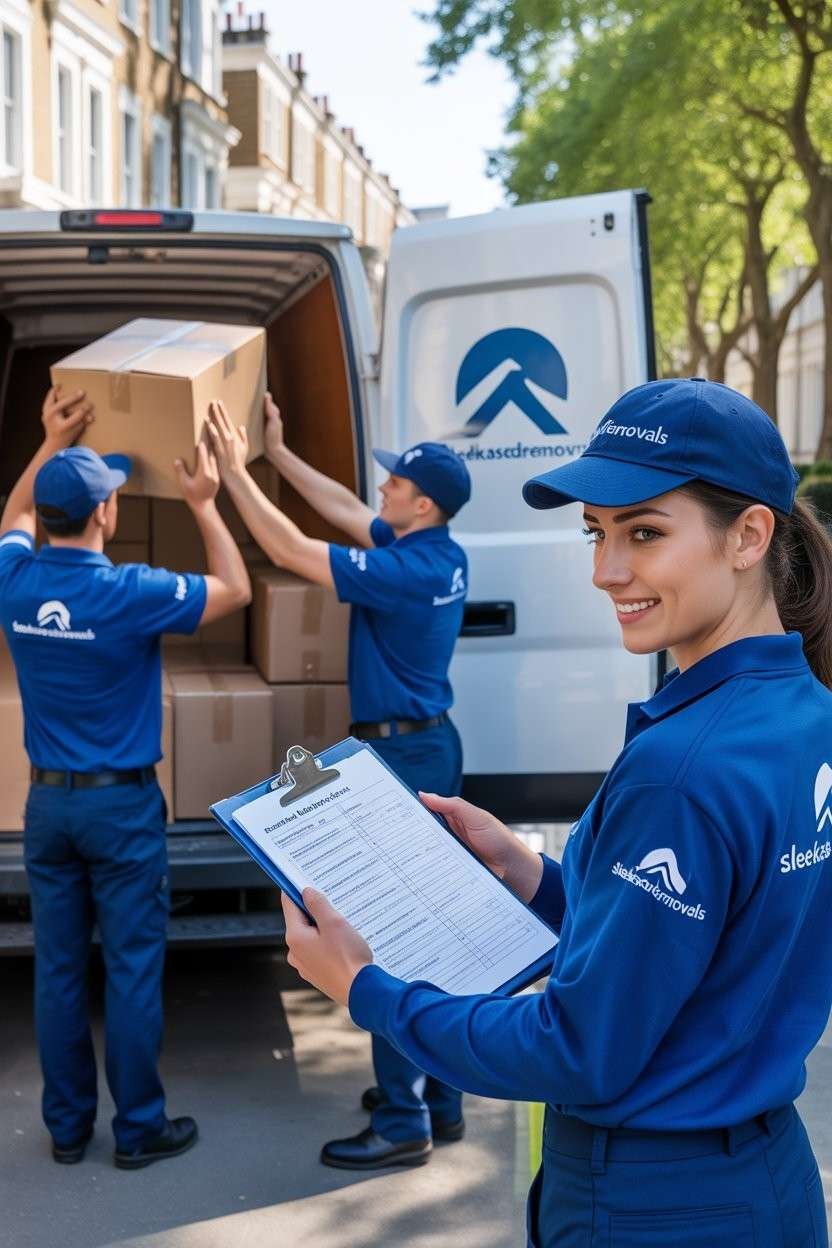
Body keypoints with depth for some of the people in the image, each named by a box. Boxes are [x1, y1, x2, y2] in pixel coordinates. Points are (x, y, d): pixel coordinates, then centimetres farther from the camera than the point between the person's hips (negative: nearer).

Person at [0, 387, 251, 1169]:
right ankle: (140, 1128, 13)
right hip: (121, 803, -5)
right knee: (131, 970, 4)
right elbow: (235, 589, -4)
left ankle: (66, 1127, 20)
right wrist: (204, 505, 3)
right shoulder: (129, 594, -19)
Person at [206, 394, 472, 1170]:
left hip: (402, 754, -10)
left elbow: (292, 552, -21)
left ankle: (403, 1122, 1)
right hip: (428, 745, 10)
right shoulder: (439, 555, 6)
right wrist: (278, 453, 20)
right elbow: (349, 515, 18)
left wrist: (234, 473, -13)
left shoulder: (406, 572, -22)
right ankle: (436, 1096, 24)